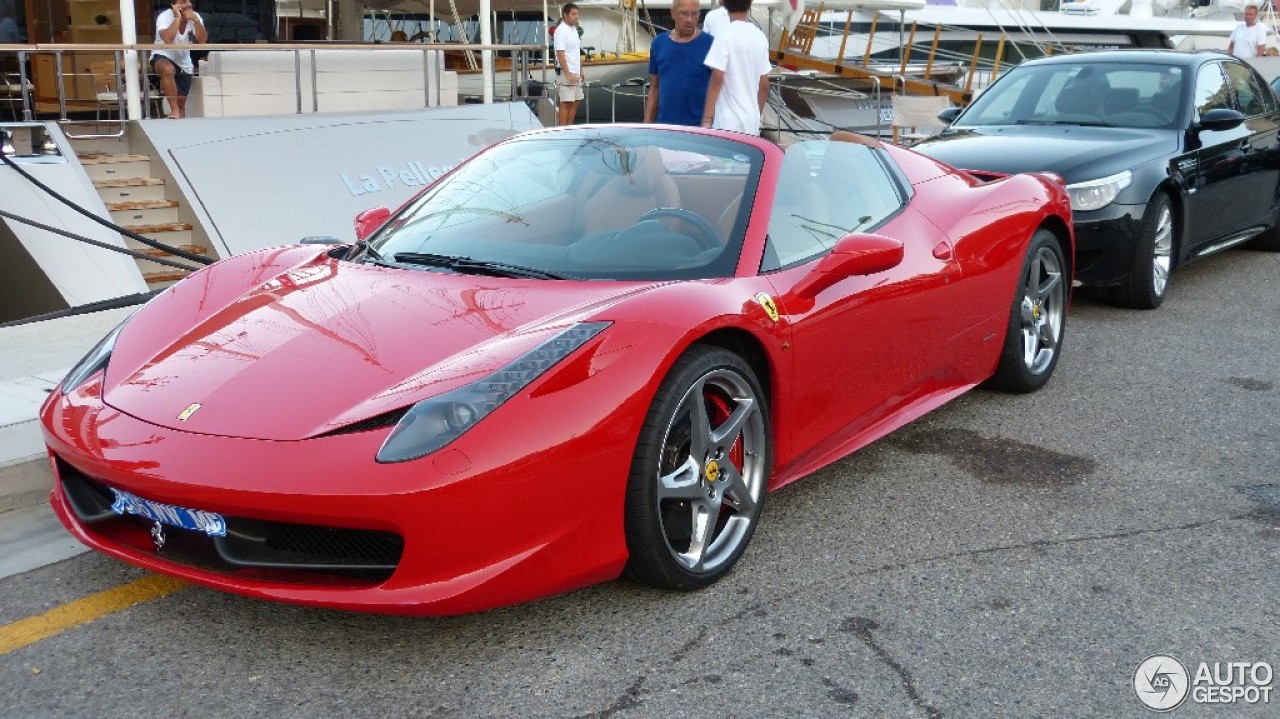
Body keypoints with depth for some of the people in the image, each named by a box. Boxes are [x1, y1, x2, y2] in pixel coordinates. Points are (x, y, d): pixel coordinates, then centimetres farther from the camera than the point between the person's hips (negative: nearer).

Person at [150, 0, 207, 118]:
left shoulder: (195, 17, -6)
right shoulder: (164, 17, -18)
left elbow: (202, 40, -20)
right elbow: (167, 39, -37)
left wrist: (195, 20, -30)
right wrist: (177, 18, -32)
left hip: (184, 64, 5)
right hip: (162, 57, -5)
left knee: (181, 102, 5)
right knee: (168, 69, -40)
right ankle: (174, 109, -33)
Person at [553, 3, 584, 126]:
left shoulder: (574, 29, 14)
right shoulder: (561, 30, -13)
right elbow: (560, 53, -19)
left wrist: (581, 72, 18)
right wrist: (568, 74, -23)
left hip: (576, 73, 9)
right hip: (567, 74, -9)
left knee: (575, 102, 10)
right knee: (566, 103, -7)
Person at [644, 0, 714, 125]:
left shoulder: (709, 44, -3)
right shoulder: (659, 43, 8)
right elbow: (654, 89, 12)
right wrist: (647, 124, 7)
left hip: (698, 128, -3)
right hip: (665, 126, 3)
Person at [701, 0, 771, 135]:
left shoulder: (726, 35, -11)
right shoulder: (761, 37, 8)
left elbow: (717, 79, -16)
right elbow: (764, 85, 11)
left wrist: (707, 119, -15)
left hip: (728, 123, -6)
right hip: (752, 122, 6)